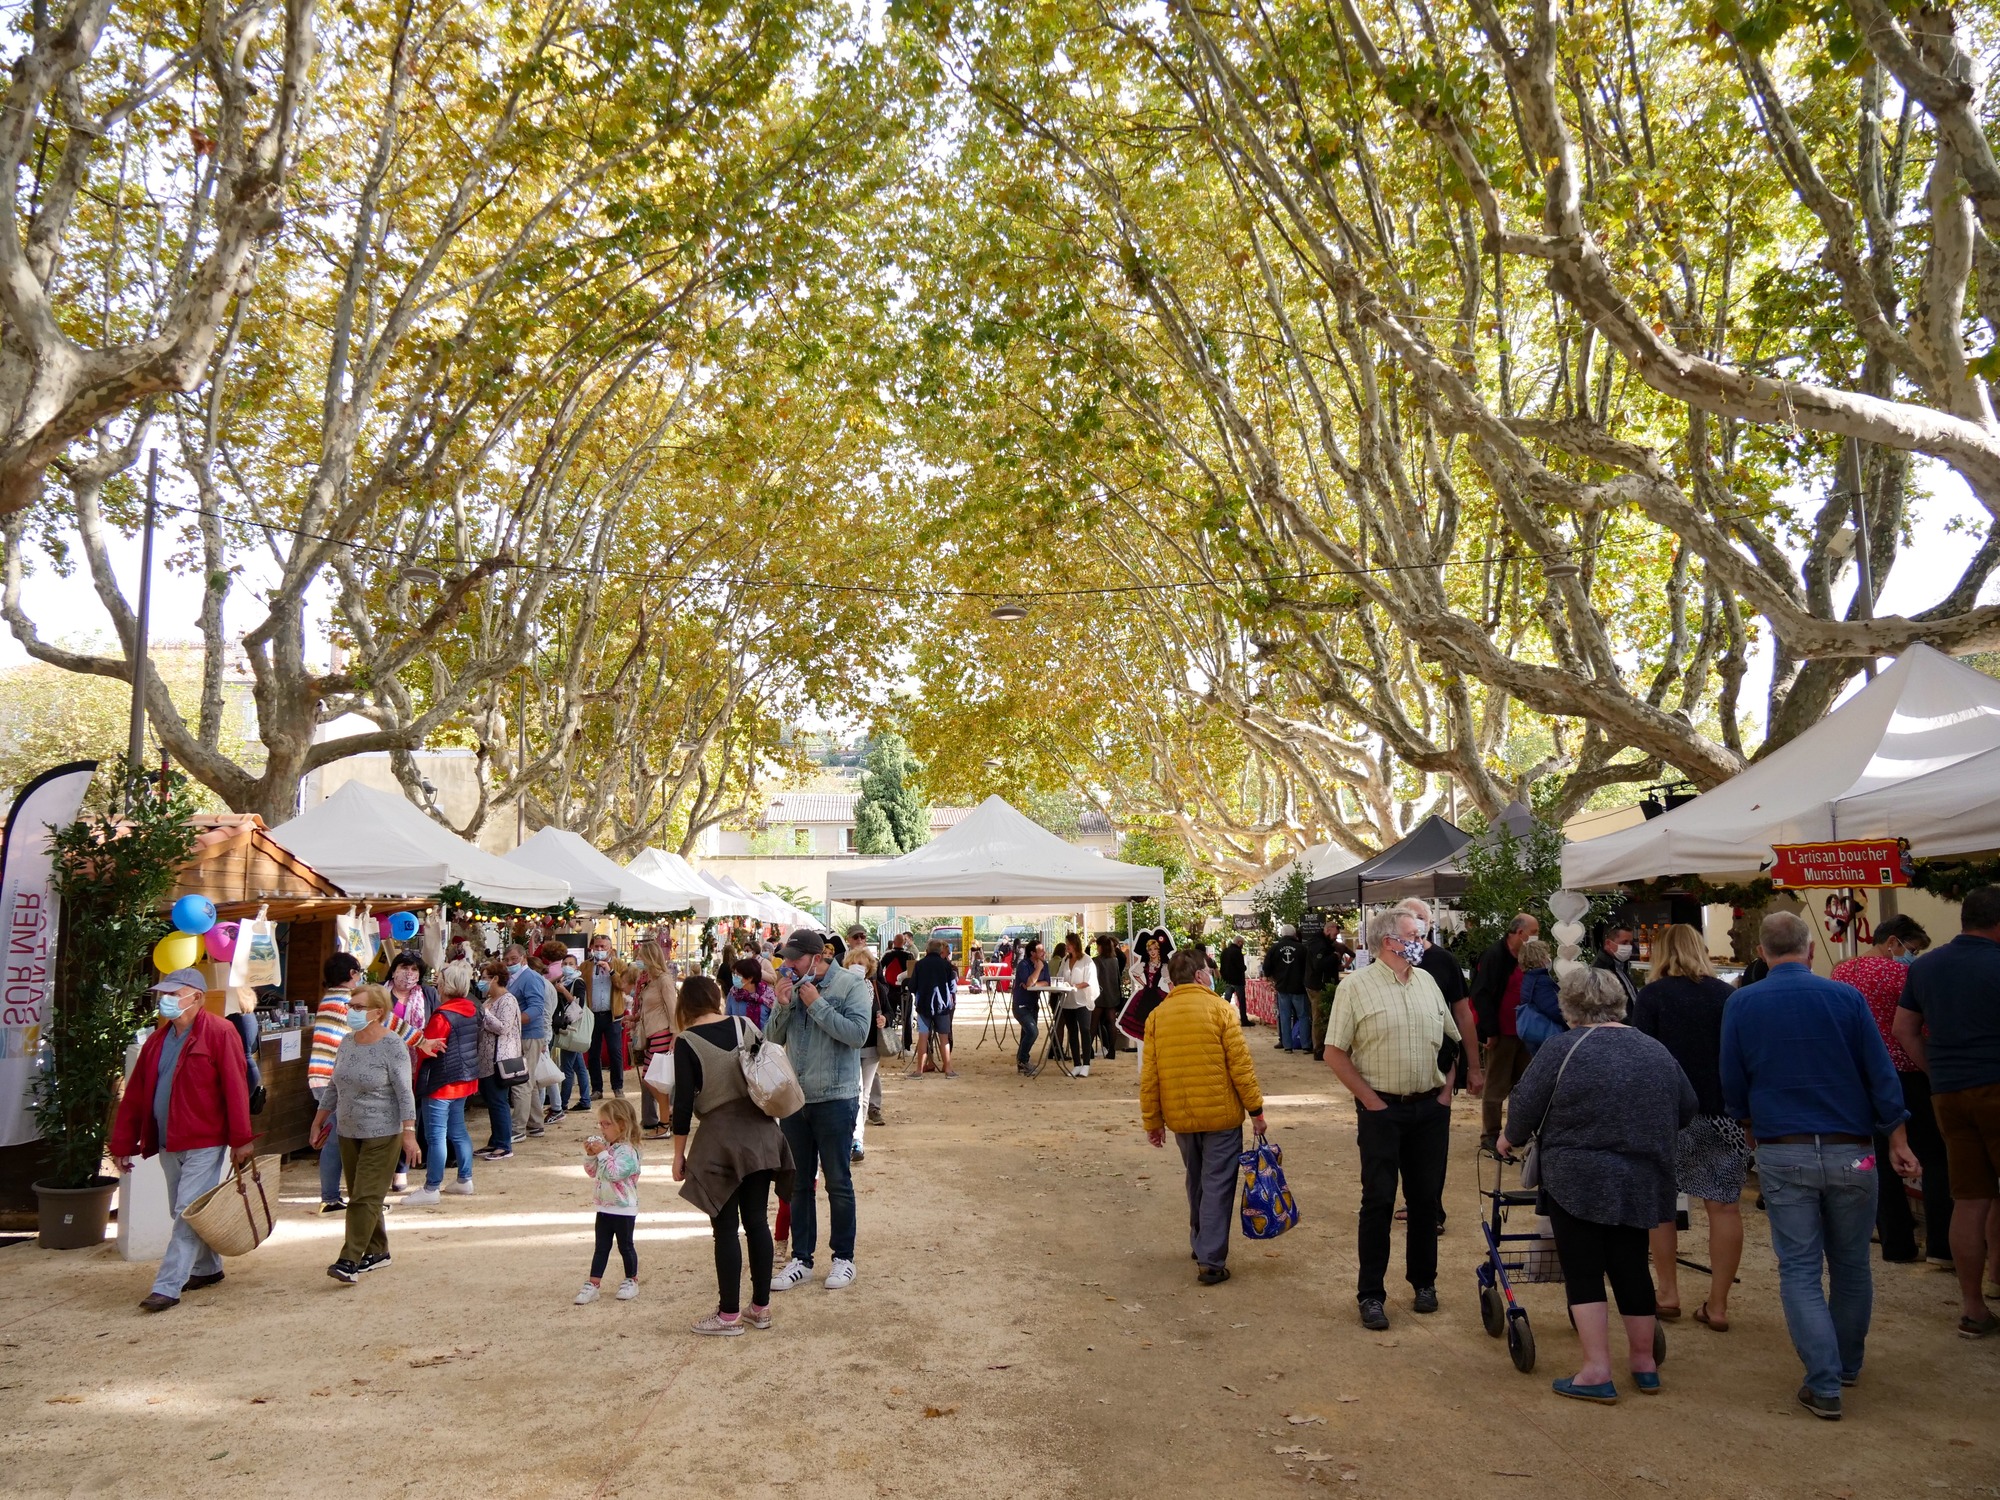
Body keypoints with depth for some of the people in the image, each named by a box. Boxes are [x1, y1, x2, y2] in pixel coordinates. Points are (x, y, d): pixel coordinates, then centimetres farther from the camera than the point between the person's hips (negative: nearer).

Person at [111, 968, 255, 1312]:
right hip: (168, 1144, 8)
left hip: (205, 1144, -8)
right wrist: (123, 1144, 10)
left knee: (188, 1214, -7)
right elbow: (135, 1093, 12)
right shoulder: (158, 1039, 9)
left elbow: (236, 1088, -16)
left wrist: (241, 1140, -18)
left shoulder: (219, 1033, -12)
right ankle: (208, 1268, 32)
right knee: (182, 1213, 17)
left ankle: (168, 1287, -4)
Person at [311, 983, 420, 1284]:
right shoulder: (347, 1042, 6)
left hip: (382, 1135, -7)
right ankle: (377, 1251, 24)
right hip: (349, 1133, 7)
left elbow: (404, 1093, -16)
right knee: (359, 1196, 13)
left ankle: (350, 1260, -7)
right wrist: (319, 1121, 17)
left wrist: (409, 1133, -20)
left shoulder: (393, 1046, -14)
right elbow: (333, 1086, 17)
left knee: (366, 1197, -8)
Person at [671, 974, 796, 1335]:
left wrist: (679, 1154, -1)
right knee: (757, 1220, 12)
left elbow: (683, 1102, -9)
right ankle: (761, 1307, 20)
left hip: (720, 1139, -5)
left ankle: (729, 1315, 11)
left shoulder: (687, 1041, -8)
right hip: (760, 1133, 5)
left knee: (725, 1227, 4)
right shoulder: (746, 1026, 5)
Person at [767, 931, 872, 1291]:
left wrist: (817, 1004, -19)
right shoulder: (792, 988, 5)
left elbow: (858, 1033, -21)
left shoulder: (852, 986, -10)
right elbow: (774, 1039, 5)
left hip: (835, 1099, -5)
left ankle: (843, 1258, 20)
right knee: (798, 1183, 13)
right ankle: (801, 1258, 23)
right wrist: (783, 1006, -12)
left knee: (838, 1183, 7)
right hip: (794, 1098, 5)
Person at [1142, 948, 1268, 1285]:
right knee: (1217, 1186, 2)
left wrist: (1152, 1121, 10)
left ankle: (1200, 1244, 34)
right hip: (1221, 1115, -4)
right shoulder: (1219, 1008, -9)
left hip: (1181, 1117, 4)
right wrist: (1255, 1108, -2)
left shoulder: (1157, 1016, 1)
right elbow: (1240, 1064, -11)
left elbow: (1149, 1076, 2)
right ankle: (1211, 1261, 0)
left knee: (1196, 1182, 21)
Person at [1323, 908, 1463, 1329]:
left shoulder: (1427, 981, 8)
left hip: (1430, 1108, 5)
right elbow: (1335, 1053, -8)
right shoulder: (1355, 986, -8)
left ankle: (1424, 1281, 28)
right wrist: (1370, 1100, -9)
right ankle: (1370, 1294, 10)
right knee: (1378, 1200, 0)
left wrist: (1447, 1089, 7)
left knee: (1427, 1197, 12)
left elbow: (1453, 1039, 17)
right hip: (1382, 1109, -4)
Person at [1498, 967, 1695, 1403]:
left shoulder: (1564, 1049, -9)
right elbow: (1687, 1107, 15)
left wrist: (1512, 1139, 10)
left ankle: (1596, 1372, 1)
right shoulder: (1656, 1051, 7)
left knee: (1583, 1272, 2)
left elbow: (1526, 1103, -8)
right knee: (1630, 1267, 16)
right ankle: (1644, 1363, 26)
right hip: (1640, 1183, 5)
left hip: (1576, 1182, -5)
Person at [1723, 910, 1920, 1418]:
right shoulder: (1846, 997, -4)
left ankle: (1824, 1384, -2)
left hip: (1782, 1153, -1)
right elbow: (1881, 1075, -1)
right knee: (1851, 1265, 18)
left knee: (1799, 1270, 4)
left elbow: (1733, 1085, 4)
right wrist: (1896, 1142, 8)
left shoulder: (1741, 1004, -3)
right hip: (1849, 1151, 1)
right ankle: (1847, 1363, 33)